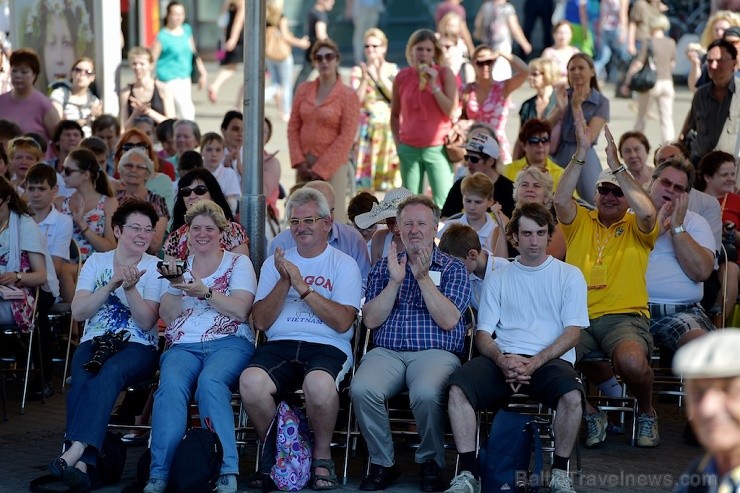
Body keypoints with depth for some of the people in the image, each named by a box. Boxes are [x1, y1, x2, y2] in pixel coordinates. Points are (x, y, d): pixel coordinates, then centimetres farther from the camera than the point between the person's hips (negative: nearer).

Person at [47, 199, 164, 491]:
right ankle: (82, 463, -44)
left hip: (137, 347, -2)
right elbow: (78, 312, 1)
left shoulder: (155, 267, 7)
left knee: (110, 373, -36)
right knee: (82, 378, -32)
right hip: (94, 342, 2)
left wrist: (130, 288, -18)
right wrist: (112, 284, -12)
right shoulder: (97, 262, 13)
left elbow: (146, 322, -3)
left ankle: (75, 451, -51)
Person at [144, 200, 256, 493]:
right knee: (171, 384, -33)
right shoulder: (180, 266, 21)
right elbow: (168, 317, 13)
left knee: (210, 381, -37)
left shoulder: (238, 264, 12)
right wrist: (175, 285, -4)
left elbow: (240, 311, -3)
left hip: (229, 343, -2)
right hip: (184, 346, 2)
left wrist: (205, 292, -15)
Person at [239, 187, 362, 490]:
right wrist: (284, 282, -5)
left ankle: (322, 455, -10)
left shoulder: (344, 265, 10)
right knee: (250, 381, -32)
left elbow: (342, 322, -6)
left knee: (319, 384, -38)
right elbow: (260, 322, 7)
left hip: (327, 347, -2)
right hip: (279, 345, 2)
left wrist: (303, 286, -11)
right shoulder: (275, 263, 19)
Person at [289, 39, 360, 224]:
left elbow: (347, 137, -9)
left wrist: (321, 168, -12)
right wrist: (299, 161, -4)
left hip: (333, 166, -4)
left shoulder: (348, 96, -4)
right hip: (305, 166, 4)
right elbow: (293, 127, 8)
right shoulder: (303, 90, 9)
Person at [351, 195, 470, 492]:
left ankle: (431, 462, -10)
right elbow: (370, 320, 6)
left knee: (426, 393, -37)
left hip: (435, 353, -2)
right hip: (387, 352, 2)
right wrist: (395, 281, -5)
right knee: (362, 390, -31)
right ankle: (382, 463, -10)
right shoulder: (384, 267, 18)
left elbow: (448, 320, -4)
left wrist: (423, 276, -8)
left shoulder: (453, 269, 11)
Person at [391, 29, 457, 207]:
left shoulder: (444, 74, 0)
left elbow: (452, 112, -8)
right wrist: (398, 142, 8)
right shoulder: (402, 77, 6)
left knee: (443, 205, -8)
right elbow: (395, 114, 17)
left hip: (437, 148, -2)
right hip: (409, 149, 3)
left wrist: (434, 85, -13)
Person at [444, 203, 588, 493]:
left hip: (550, 360, -2)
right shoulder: (498, 278, 18)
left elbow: (573, 333, 1)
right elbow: (483, 334, 10)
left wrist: (533, 363, -14)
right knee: (458, 387, -28)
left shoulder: (569, 276, 12)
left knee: (572, 394, -36)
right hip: (503, 358, 2)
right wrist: (503, 360, -13)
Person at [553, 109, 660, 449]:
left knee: (632, 360, -35)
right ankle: (591, 414, 2)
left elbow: (647, 212, -13)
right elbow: (561, 200, -5)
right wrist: (582, 151, -12)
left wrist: (616, 164, -12)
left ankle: (647, 414, 1)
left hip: (625, 316, -2)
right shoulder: (580, 222, 16)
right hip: (579, 316, 2)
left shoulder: (636, 228, 11)